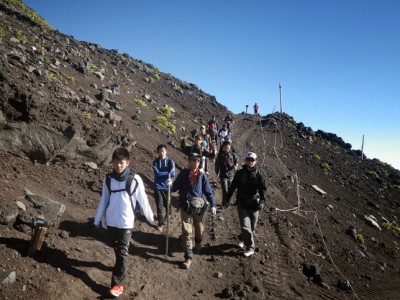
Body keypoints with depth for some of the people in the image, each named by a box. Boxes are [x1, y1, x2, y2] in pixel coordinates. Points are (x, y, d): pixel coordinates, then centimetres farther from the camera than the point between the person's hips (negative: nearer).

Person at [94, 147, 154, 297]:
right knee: (117, 250, 19)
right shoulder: (108, 179, -2)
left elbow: (143, 200, -5)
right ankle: (122, 267, 42)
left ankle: (118, 283, 8)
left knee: (122, 253, 0)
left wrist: (150, 217, 3)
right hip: (110, 221, 4)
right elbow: (103, 201, 7)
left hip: (126, 222, -4)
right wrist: (97, 219, 12)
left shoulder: (135, 179, -14)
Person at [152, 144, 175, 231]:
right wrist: (167, 173, -20)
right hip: (158, 186, 0)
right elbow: (157, 173, -17)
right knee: (159, 205, 1)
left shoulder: (170, 161, -6)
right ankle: (161, 223, 12)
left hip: (167, 186, 0)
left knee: (167, 202, 16)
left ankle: (168, 214, 48)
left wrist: (170, 179, -34)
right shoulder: (155, 162, -4)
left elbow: (172, 173, -18)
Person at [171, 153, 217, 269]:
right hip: (186, 207, -1)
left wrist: (213, 205, -10)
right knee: (186, 231, -3)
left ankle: (198, 243, 52)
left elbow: (208, 191, -3)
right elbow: (175, 186, -2)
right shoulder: (183, 173, -6)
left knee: (199, 227, 21)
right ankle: (188, 257, 6)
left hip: (199, 206, 1)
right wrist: (170, 188, -24)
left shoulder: (202, 175, -6)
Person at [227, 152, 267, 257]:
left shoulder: (258, 174, -2)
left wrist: (262, 201, -19)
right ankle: (250, 248, 4)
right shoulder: (240, 173, -2)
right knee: (245, 226, -9)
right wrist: (227, 198, 8)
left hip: (254, 204, 2)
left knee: (252, 226, 12)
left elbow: (263, 188, -5)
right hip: (242, 203, -2)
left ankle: (241, 239, 37)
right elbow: (232, 186, 5)